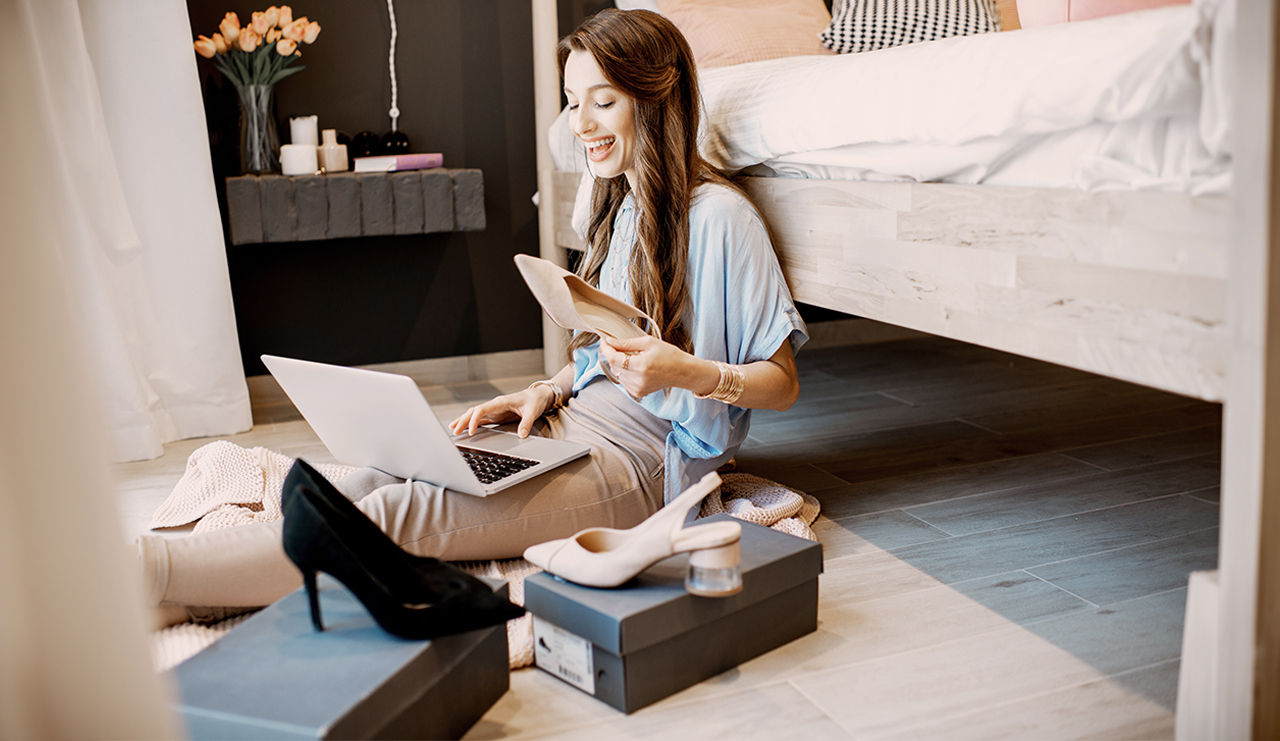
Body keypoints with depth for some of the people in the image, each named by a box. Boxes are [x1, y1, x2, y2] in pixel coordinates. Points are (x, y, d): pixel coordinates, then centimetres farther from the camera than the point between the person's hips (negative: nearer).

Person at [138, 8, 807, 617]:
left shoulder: (718, 215, -8)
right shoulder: (621, 208, 18)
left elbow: (781, 384, -7)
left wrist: (690, 373, -25)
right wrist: (546, 392, 3)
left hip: (638, 460, -8)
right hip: (568, 425, 8)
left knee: (398, 514, -26)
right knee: (368, 482, -17)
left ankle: (139, 568, -33)